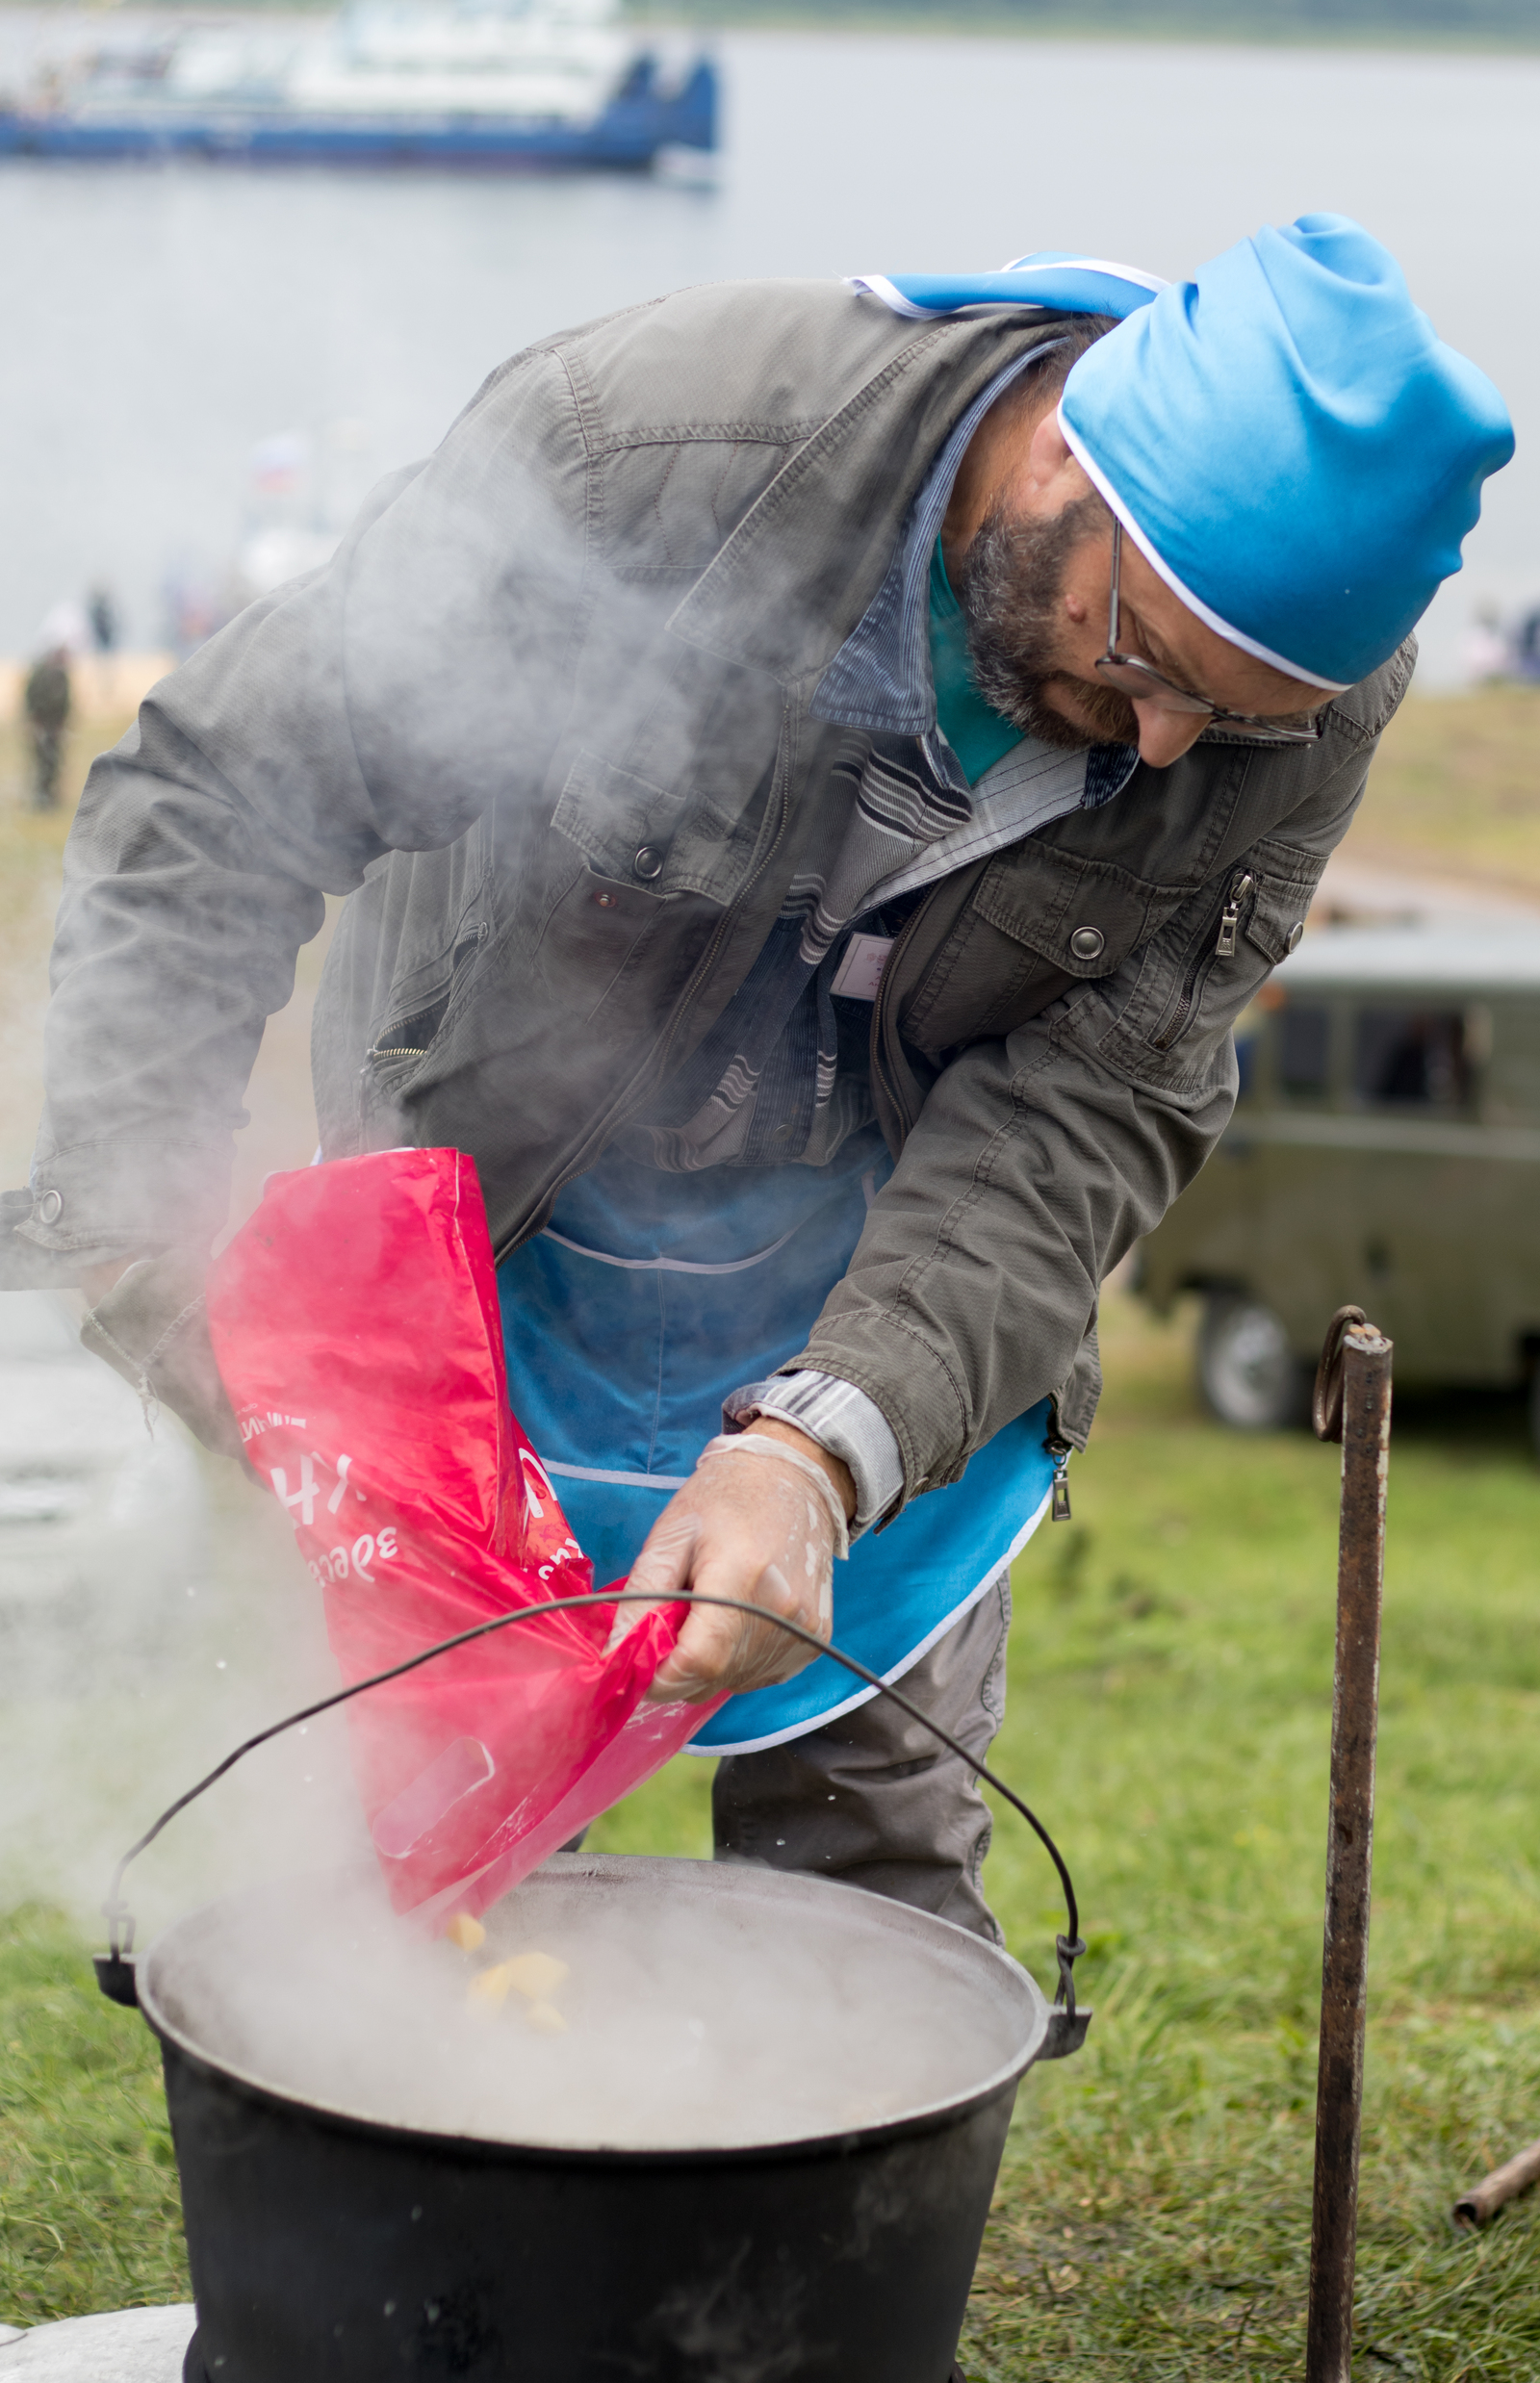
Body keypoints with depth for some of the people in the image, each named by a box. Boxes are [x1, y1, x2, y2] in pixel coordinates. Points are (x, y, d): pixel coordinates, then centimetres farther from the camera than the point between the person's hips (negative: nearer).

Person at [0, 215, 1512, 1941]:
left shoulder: (1317, 690, -22)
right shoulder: (651, 451, -33)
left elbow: (1092, 1104, -22)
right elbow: (220, 790, -26)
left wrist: (827, 1442, -37)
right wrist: (141, 1196, -39)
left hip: (881, 1263, 2)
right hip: (502, 1206, -1)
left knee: (870, 1850, 4)